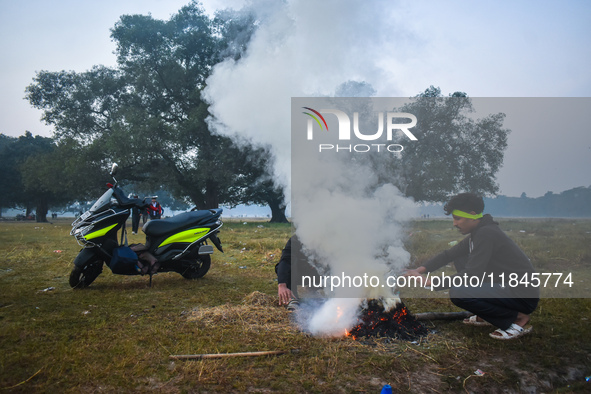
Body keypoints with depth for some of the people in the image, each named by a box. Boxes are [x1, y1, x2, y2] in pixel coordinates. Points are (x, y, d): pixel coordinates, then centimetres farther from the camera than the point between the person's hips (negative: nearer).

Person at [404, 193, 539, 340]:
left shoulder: (486, 234, -21)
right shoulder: (478, 232, 10)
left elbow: (472, 276, -25)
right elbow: (449, 254, 16)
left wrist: (429, 282, -22)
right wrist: (421, 269, 2)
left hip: (524, 296, -10)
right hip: (506, 286, 10)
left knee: (458, 292, -27)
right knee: (460, 260, 15)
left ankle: (518, 318, -9)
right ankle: (488, 316, 16)